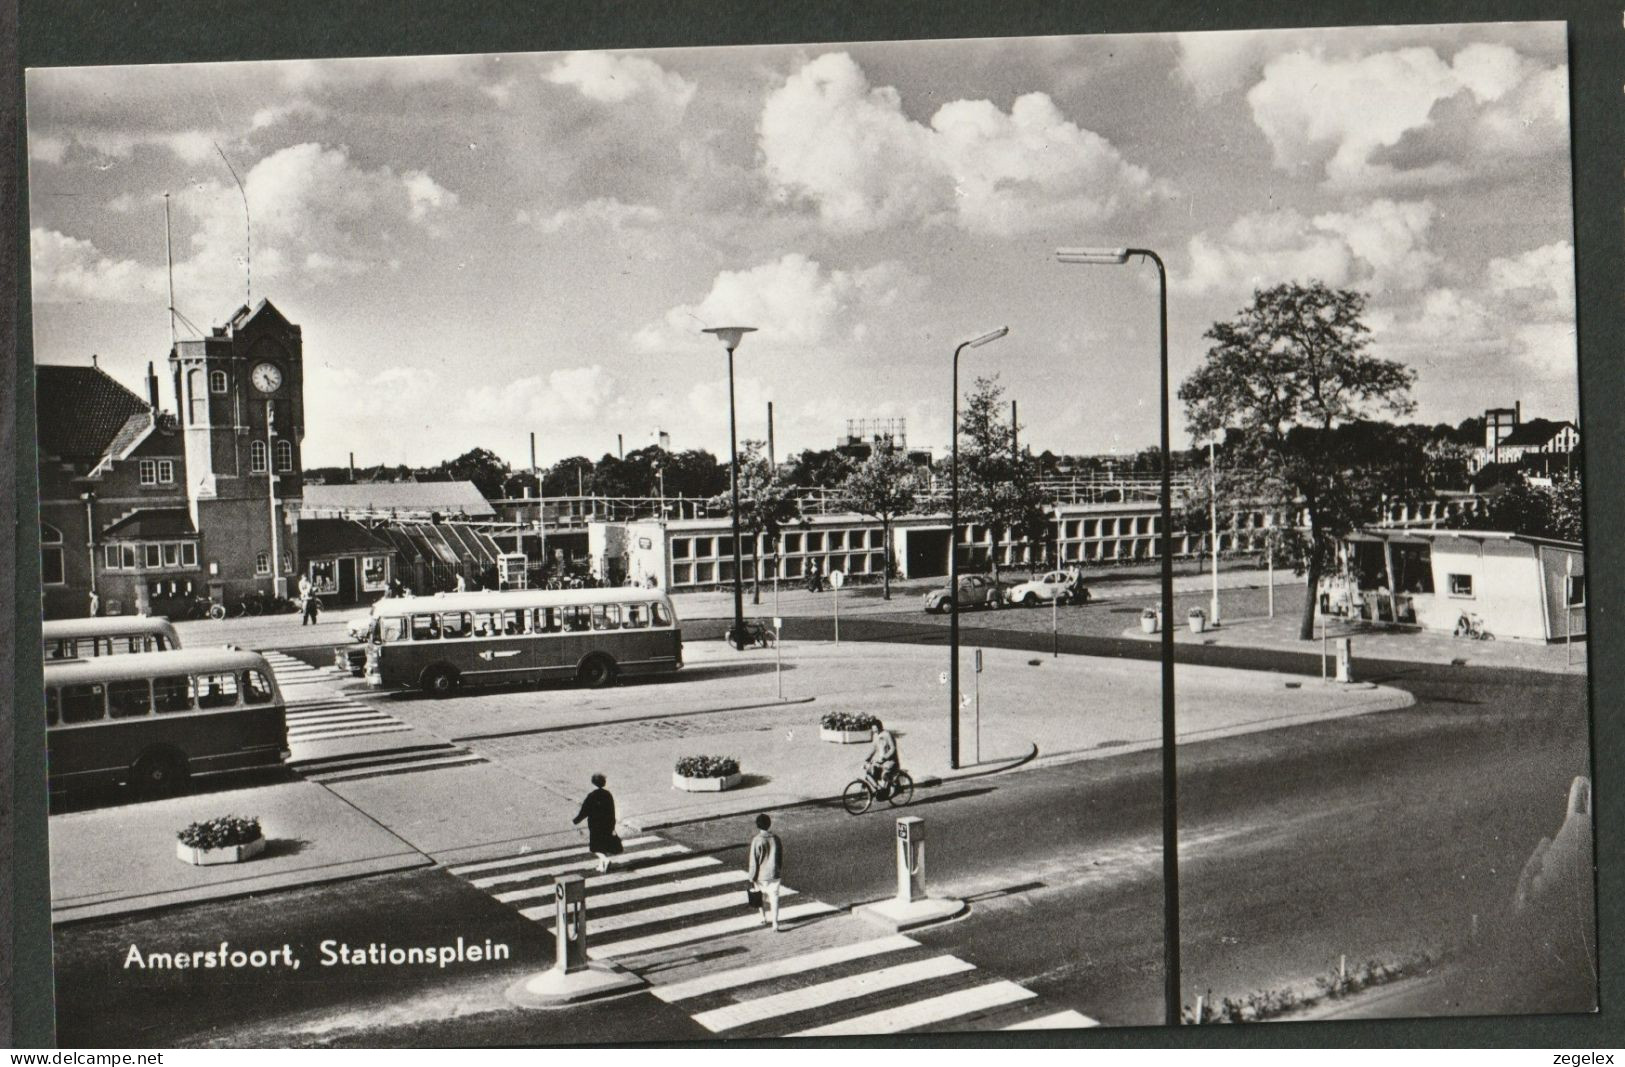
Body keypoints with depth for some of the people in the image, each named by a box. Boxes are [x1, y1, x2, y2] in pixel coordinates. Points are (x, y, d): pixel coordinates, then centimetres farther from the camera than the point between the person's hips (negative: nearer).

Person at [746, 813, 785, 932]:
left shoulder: (756, 840, -16)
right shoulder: (776, 838, -2)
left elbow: (754, 861, -13)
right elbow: (781, 858, 5)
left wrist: (752, 877, -3)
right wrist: (781, 875, 16)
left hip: (761, 875, -2)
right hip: (775, 874, 2)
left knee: (762, 897, 19)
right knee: (774, 898, 3)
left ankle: (764, 919, 33)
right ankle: (775, 924, -4)